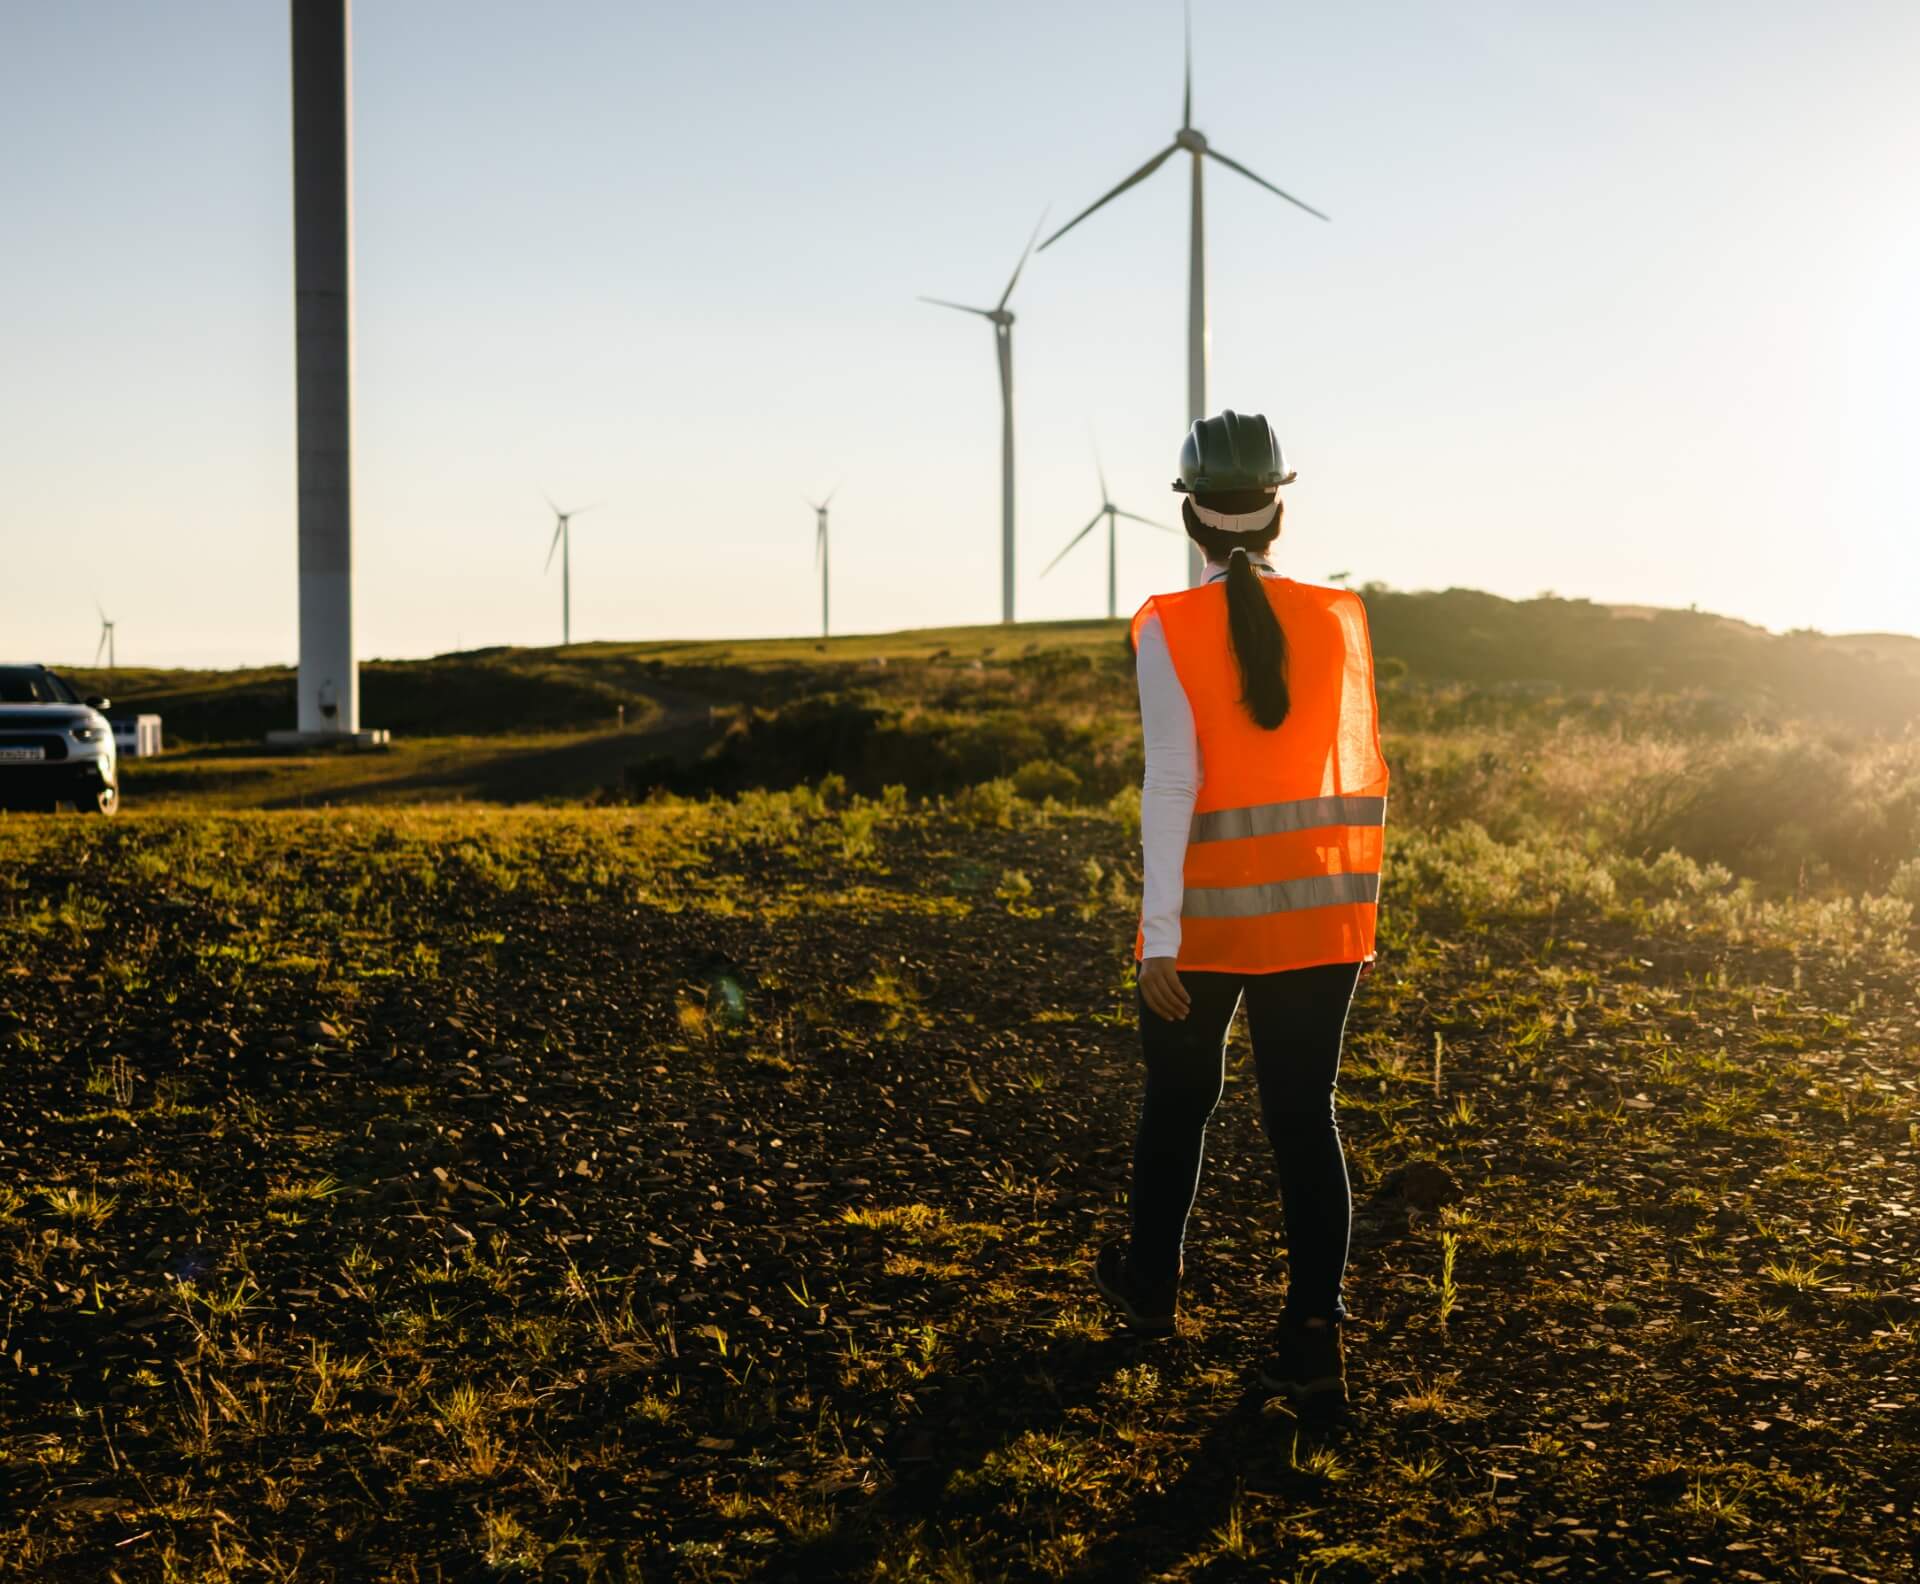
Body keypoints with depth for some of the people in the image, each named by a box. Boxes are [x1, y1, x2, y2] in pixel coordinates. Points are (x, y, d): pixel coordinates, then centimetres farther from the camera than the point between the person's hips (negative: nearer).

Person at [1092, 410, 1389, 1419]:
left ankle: (1151, 1287, 38)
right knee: (1304, 1115, 6)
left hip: (1207, 916, -2)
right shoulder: (1338, 619, 0)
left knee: (1178, 1101, 17)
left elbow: (1171, 783, -15)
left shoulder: (1169, 630, -11)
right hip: (1319, 915, 2)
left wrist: (1160, 939, -14)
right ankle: (1314, 1341, 1)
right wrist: (1362, 908, 14)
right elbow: (1362, 777, 4)